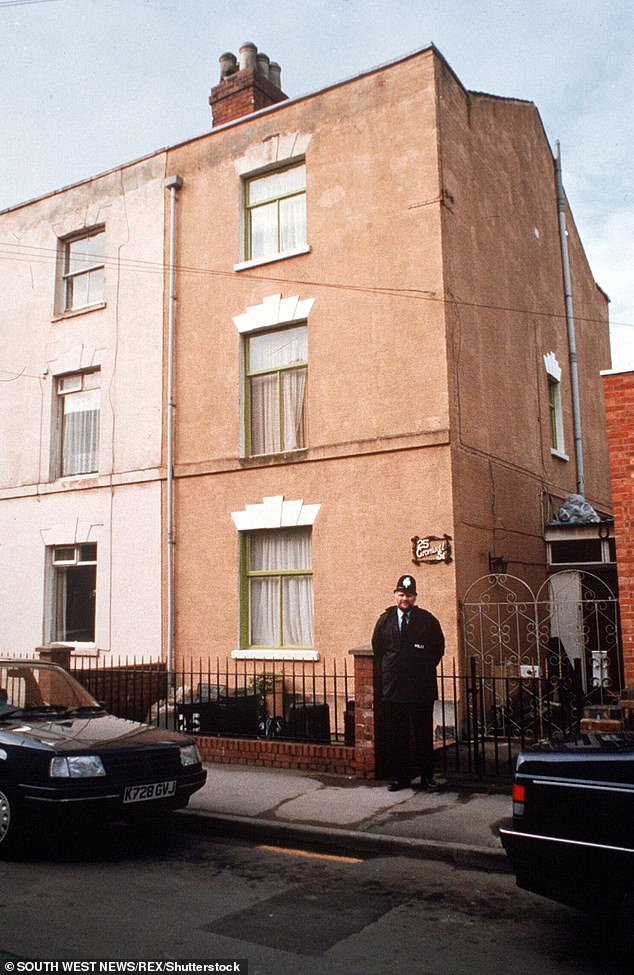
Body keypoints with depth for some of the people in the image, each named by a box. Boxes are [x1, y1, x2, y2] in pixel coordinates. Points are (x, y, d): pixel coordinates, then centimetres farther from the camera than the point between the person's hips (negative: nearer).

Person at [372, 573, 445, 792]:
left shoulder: (427, 620, -1)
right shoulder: (385, 620, 5)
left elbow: (438, 648, 8)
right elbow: (377, 650, 14)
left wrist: (425, 669, 5)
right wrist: (385, 673, 11)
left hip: (421, 686, -2)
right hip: (392, 686, 2)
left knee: (424, 734, 5)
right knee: (395, 735, 7)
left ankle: (427, 777, 15)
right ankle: (399, 776, 17)